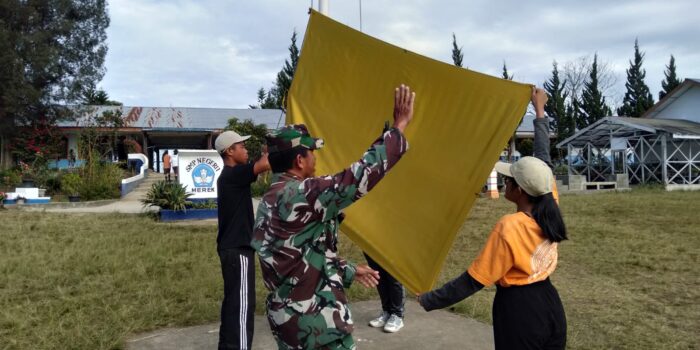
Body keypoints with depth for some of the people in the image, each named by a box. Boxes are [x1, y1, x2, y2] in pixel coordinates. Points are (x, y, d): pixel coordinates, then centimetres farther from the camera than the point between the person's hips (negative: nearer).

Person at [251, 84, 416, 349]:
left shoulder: (270, 201, 8)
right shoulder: (300, 194, -22)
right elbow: (358, 177, -26)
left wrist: (349, 271, 22)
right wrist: (399, 125, -18)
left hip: (288, 316, 9)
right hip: (315, 322, -9)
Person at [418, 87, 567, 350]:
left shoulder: (509, 228, -24)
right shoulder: (550, 208, -6)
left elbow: (473, 280, -21)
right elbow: (543, 159, 8)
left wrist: (429, 300, -14)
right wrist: (540, 112, 19)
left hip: (518, 313, -7)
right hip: (549, 306, 7)